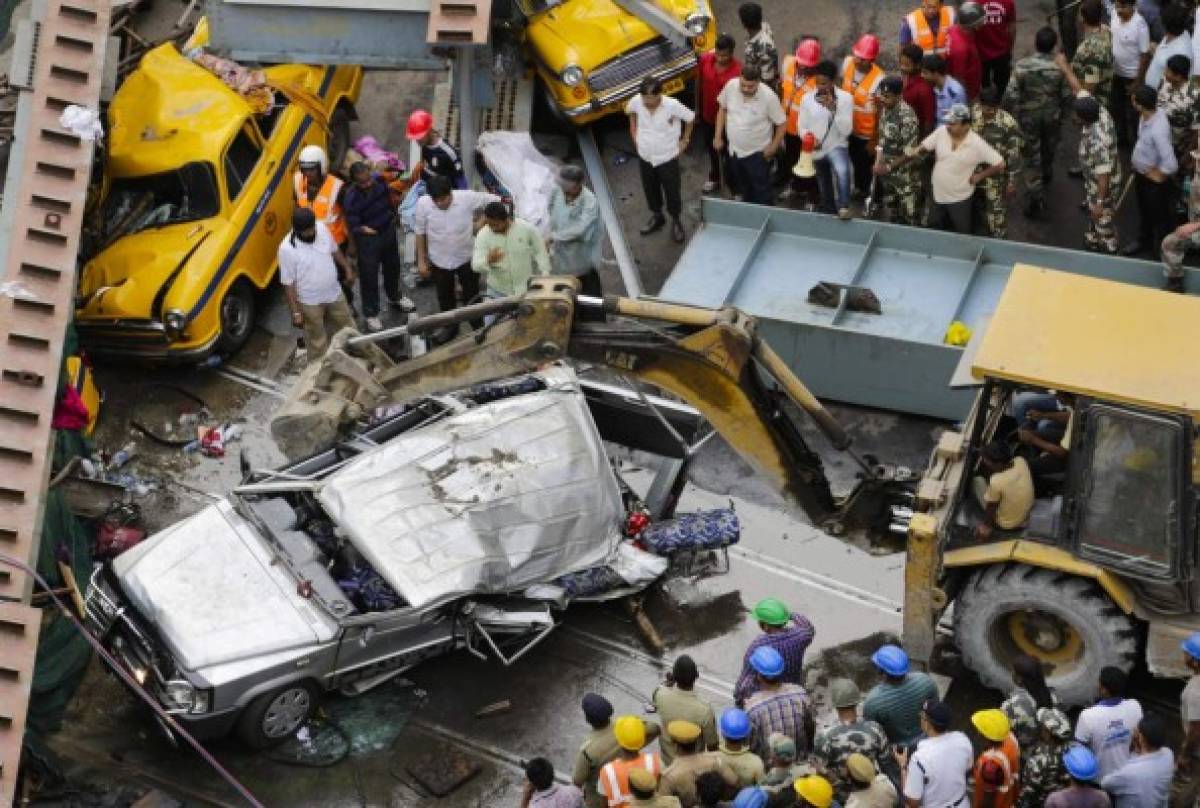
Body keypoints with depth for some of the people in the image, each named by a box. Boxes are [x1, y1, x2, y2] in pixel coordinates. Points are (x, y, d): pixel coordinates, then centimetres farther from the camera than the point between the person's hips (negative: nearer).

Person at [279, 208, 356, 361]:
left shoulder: (322, 228, -13)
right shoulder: (286, 249, -27)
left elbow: (335, 250, 9)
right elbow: (288, 284, -20)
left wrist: (347, 269, 14)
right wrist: (295, 312, -19)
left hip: (334, 294, 6)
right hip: (310, 303, -6)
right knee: (317, 342, 11)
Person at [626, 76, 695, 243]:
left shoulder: (672, 105, -29)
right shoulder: (636, 101, -20)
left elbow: (691, 118, -11)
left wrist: (685, 140, -4)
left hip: (667, 157, -3)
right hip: (645, 156, 3)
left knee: (671, 191, 12)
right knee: (650, 190, 22)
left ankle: (676, 221, 36)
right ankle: (657, 217, 47)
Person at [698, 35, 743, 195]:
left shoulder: (737, 71, -29)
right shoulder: (705, 59, -16)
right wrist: (697, 107, 9)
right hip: (707, 114, 5)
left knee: (727, 153, 8)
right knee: (711, 148, 27)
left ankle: (735, 190, 26)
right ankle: (714, 178, 52)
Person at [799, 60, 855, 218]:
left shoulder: (845, 98, -11)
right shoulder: (807, 99, -4)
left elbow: (846, 130, -16)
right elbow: (802, 127, 3)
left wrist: (833, 109, -27)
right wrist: (809, 139, -19)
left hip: (837, 147, -4)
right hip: (817, 151, 4)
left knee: (842, 171, -38)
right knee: (825, 191, 17)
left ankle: (843, 208, -42)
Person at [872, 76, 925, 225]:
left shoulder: (907, 117, -27)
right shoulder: (885, 109, -1)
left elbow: (910, 154, -25)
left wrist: (887, 167, -20)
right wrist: (878, 162, 2)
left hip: (906, 179, -8)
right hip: (888, 176, 8)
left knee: (910, 221, 5)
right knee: (890, 218, 23)